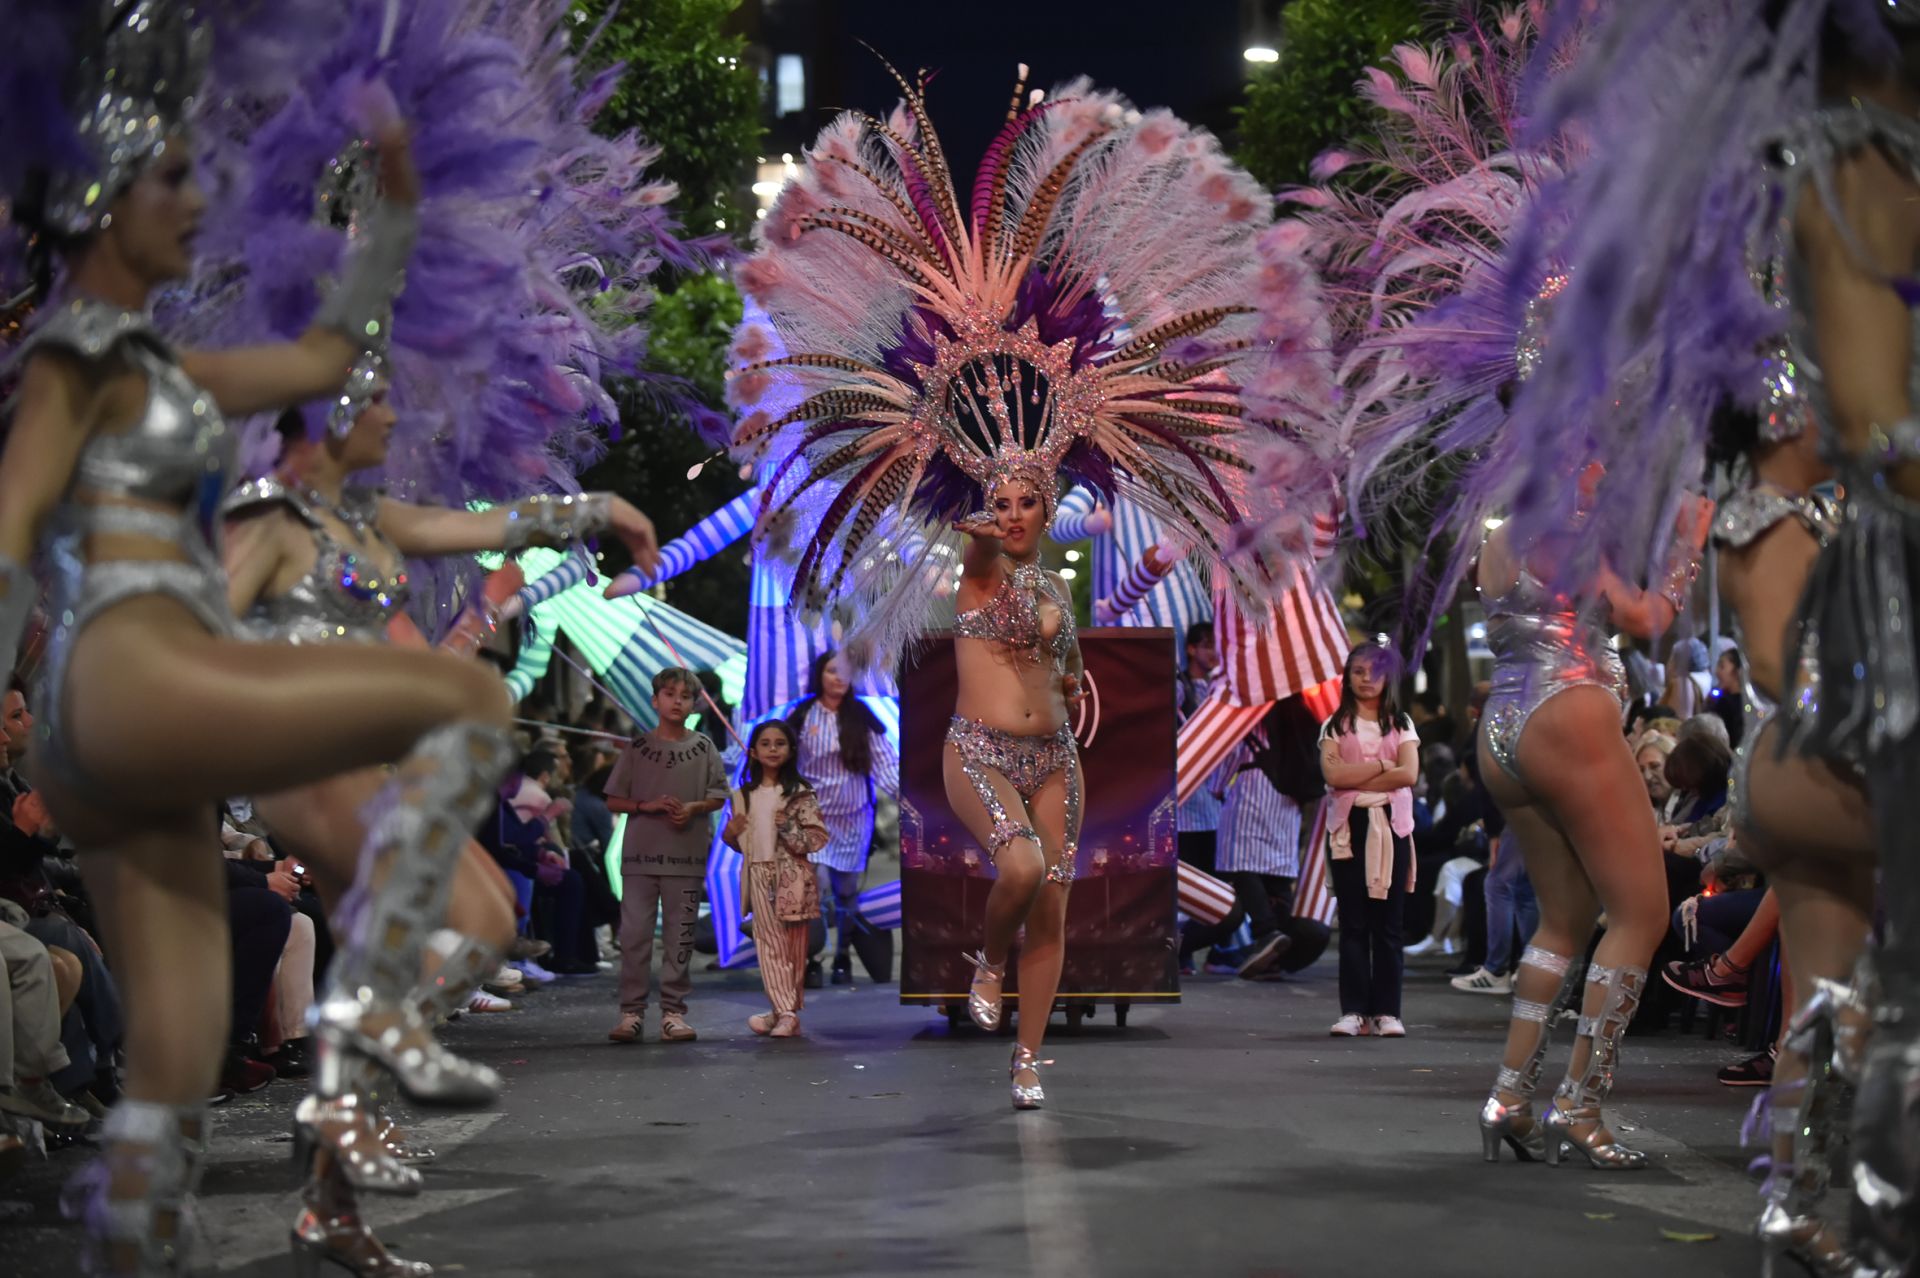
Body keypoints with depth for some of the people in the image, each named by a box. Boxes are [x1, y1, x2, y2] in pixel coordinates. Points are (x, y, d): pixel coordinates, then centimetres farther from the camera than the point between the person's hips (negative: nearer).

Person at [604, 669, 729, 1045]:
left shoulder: (704, 747, 8)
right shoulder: (637, 748, 6)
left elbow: (718, 796, 8)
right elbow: (613, 800, 7)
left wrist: (693, 808, -11)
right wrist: (647, 805, -10)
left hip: (686, 857, 0)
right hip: (640, 854, 0)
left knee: (679, 937, 2)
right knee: (634, 933, -4)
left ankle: (673, 1011, 6)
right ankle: (632, 1011, 1)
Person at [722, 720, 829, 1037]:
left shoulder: (800, 794, -3)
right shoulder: (743, 796, 9)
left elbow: (819, 839, -6)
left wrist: (788, 825, -19)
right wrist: (731, 834, -4)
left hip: (791, 876, -3)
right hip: (759, 875, 3)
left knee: (792, 946, 2)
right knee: (769, 945, -1)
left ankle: (785, 1011, 9)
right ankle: (785, 1011, -1)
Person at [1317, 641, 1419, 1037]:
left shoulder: (1401, 724, 11)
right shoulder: (1335, 726, 9)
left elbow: (1408, 774, -6)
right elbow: (1333, 774, -8)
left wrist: (1355, 778, -8)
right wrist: (1381, 765, -7)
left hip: (1390, 827, 0)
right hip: (1348, 827, 0)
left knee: (1388, 923, -2)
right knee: (1353, 922, -2)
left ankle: (1387, 1011, 0)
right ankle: (1353, 1011, -2)